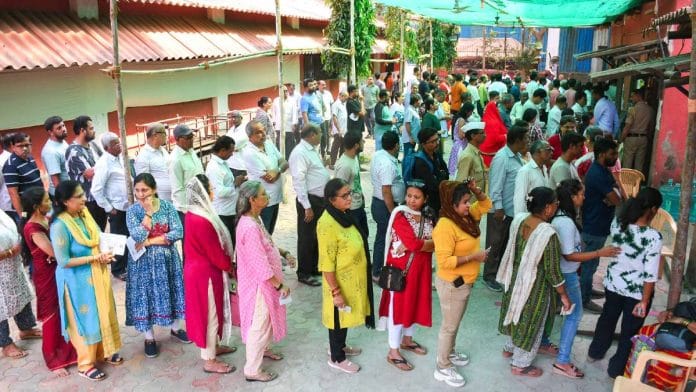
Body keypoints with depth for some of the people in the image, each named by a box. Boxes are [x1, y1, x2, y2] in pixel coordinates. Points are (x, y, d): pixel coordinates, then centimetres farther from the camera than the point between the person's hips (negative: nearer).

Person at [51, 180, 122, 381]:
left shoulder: (84, 214, -2)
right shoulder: (60, 226, -24)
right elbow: (64, 261, -22)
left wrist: (104, 254, -7)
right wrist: (94, 258, -22)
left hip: (96, 275, 7)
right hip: (77, 280, -7)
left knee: (103, 314, 19)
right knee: (86, 319, 7)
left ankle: (103, 351, 38)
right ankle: (86, 364, 25)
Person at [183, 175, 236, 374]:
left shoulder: (193, 214, 3)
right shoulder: (201, 221, -29)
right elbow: (215, 252, -21)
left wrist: (226, 264, 11)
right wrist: (230, 266, -4)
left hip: (199, 268, 10)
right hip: (205, 273, -10)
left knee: (210, 312, 24)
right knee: (209, 314, 4)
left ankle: (212, 347, 41)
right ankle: (209, 361, 18)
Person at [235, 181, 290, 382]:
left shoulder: (254, 218, 0)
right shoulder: (250, 227, -31)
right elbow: (260, 264, -28)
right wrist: (280, 285, -21)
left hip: (264, 280, 10)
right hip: (259, 282, -10)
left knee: (267, 319, 27)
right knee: (259, 324, 5)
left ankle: (263, 349, 50)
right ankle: (252, 370, 21)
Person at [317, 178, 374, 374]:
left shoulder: (342, 215, 1)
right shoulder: (327, 224, -28)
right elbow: (327, 264, -25)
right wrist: (336, 291, -22)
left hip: (352, 279, 8)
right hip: (340, 282, -8)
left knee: (346, 317, 24)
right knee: (339, 319, 10)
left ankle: (339, 346, 45)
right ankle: (336, 358, 29)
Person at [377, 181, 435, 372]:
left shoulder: (428, 217, 4)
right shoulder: (400, 216, -16)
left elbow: (436, 244, -6)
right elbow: (413, 243, -26)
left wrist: (413, 245, -20)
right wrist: (428, 243, -12)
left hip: (421, 269, 7)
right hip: (401, 269, -6)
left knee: (416, 303, 18)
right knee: (398, 306, 2)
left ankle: (407, 340, 39)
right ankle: (393, 352, 13)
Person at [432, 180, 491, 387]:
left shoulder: (465, 216, 0)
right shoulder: (445, 226, -27)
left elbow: (486, 204, 16)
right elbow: (444, 261, -30)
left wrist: (476, 190, -5)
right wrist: (474, 256, -24)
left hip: (465, 282, 9)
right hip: (451, 284, -9)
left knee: (455, 322, 25)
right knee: (449, 326, 6)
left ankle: (449, 353, 46)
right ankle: (442, 368, 22)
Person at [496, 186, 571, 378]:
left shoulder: (518, 219, -11)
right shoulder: (548, 234, -30)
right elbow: (553, 271, -21)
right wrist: (564, 295, -9)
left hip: (515, 279, 7)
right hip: (535, 286, -7)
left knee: (517, 314, 28)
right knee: (530, 322, 13)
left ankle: (510, 347, 49)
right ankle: (520, 365, 31)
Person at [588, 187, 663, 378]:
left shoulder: (617, 224, -13)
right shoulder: (654, 237, -26)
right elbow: (650, 274, -22)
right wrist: (644, 301, -14)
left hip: (612, 284, 5)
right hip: (637, 291, -5)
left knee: (607, 319, 28)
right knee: (630, 331, 16)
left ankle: (595, 352, 47)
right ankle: (617, 368, 30)